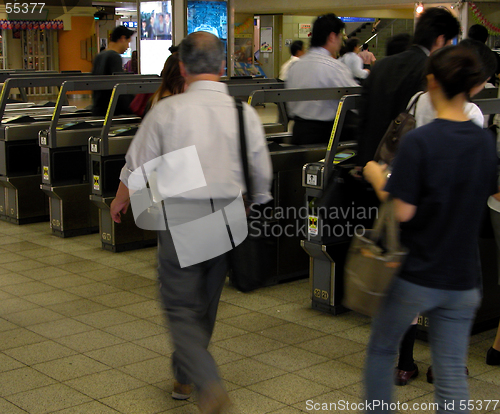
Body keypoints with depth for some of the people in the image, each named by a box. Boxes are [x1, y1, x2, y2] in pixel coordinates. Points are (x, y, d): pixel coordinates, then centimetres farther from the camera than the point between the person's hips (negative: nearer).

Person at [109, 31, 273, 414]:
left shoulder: (167, 111, -10)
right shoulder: (245, 113, -3)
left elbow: (136, 170, -1)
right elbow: (262, 177, 5)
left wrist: (120, 202, 19)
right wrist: (247, 209, 25)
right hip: (226, 226, 4)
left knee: (181, 310, 5)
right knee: (205, 307, 20)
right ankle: (185, 378, 36)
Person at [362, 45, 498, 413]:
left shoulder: (419, 141, -18)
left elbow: (403, 211, -18)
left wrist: (378, 179, -3)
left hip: (415, 275, -4)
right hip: (462, 279, 4)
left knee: (381, 350, 19)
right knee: (452, 373, 10)